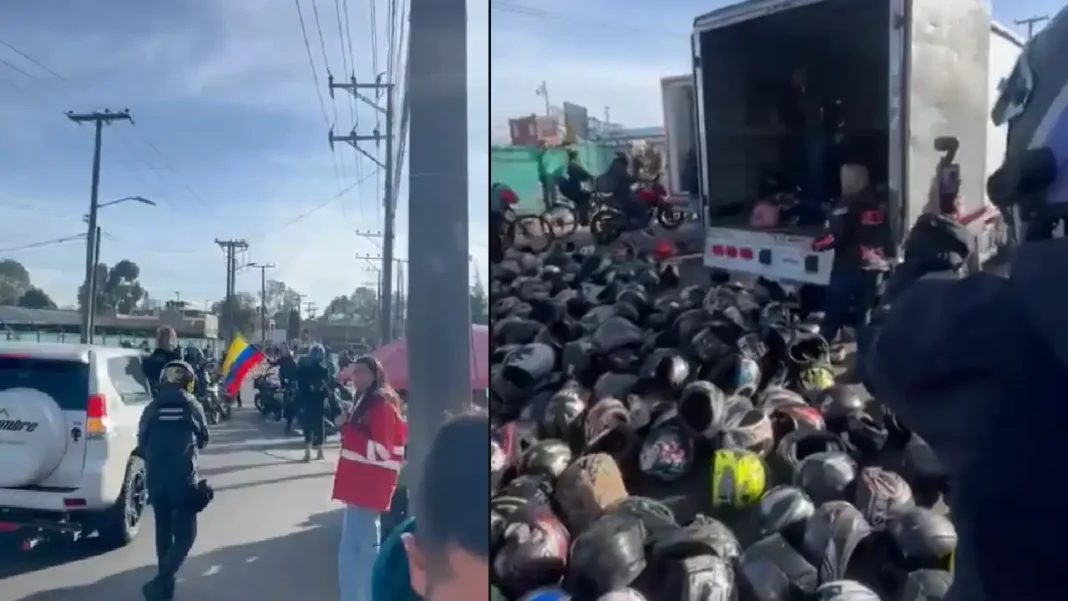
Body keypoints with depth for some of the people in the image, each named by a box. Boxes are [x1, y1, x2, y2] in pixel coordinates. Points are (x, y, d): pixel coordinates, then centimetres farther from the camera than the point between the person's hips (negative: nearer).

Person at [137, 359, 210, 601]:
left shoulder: (152, 408, 2)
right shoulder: (192, 406, -1)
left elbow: (142, 445, 10)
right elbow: (203, 440, 12)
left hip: (155, 477, 3)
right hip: (183, 477, -3)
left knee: (163, 529, 18)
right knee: (185, 533, 3)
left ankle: (165, 579, 25)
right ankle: (162, 580, -13)